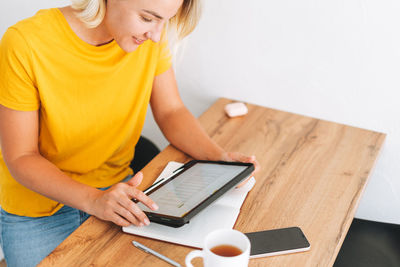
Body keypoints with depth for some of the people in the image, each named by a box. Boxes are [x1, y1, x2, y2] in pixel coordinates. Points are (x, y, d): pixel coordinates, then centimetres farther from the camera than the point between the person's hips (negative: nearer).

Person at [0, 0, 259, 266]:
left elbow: (171, 112, 1)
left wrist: (218, 157, -16)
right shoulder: (25, 43, -24)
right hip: (39, 210, -3)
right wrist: (92, 200, -33)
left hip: (116, 186, 3)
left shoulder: (150, 38, -12)